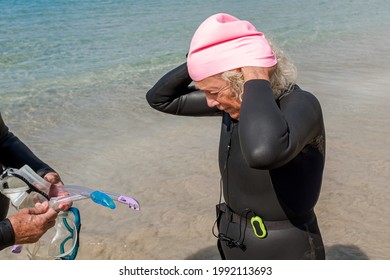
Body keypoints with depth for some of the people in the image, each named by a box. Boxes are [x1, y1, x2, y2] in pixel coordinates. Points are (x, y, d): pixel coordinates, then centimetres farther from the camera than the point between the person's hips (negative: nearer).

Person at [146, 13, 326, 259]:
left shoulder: (301, 105, -26)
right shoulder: (238, 98, -3)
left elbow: (263, 151, -51)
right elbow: (160, 99, 6)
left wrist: (255, 78, -35)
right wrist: (206, 59, -10)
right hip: (240, 251, 8)